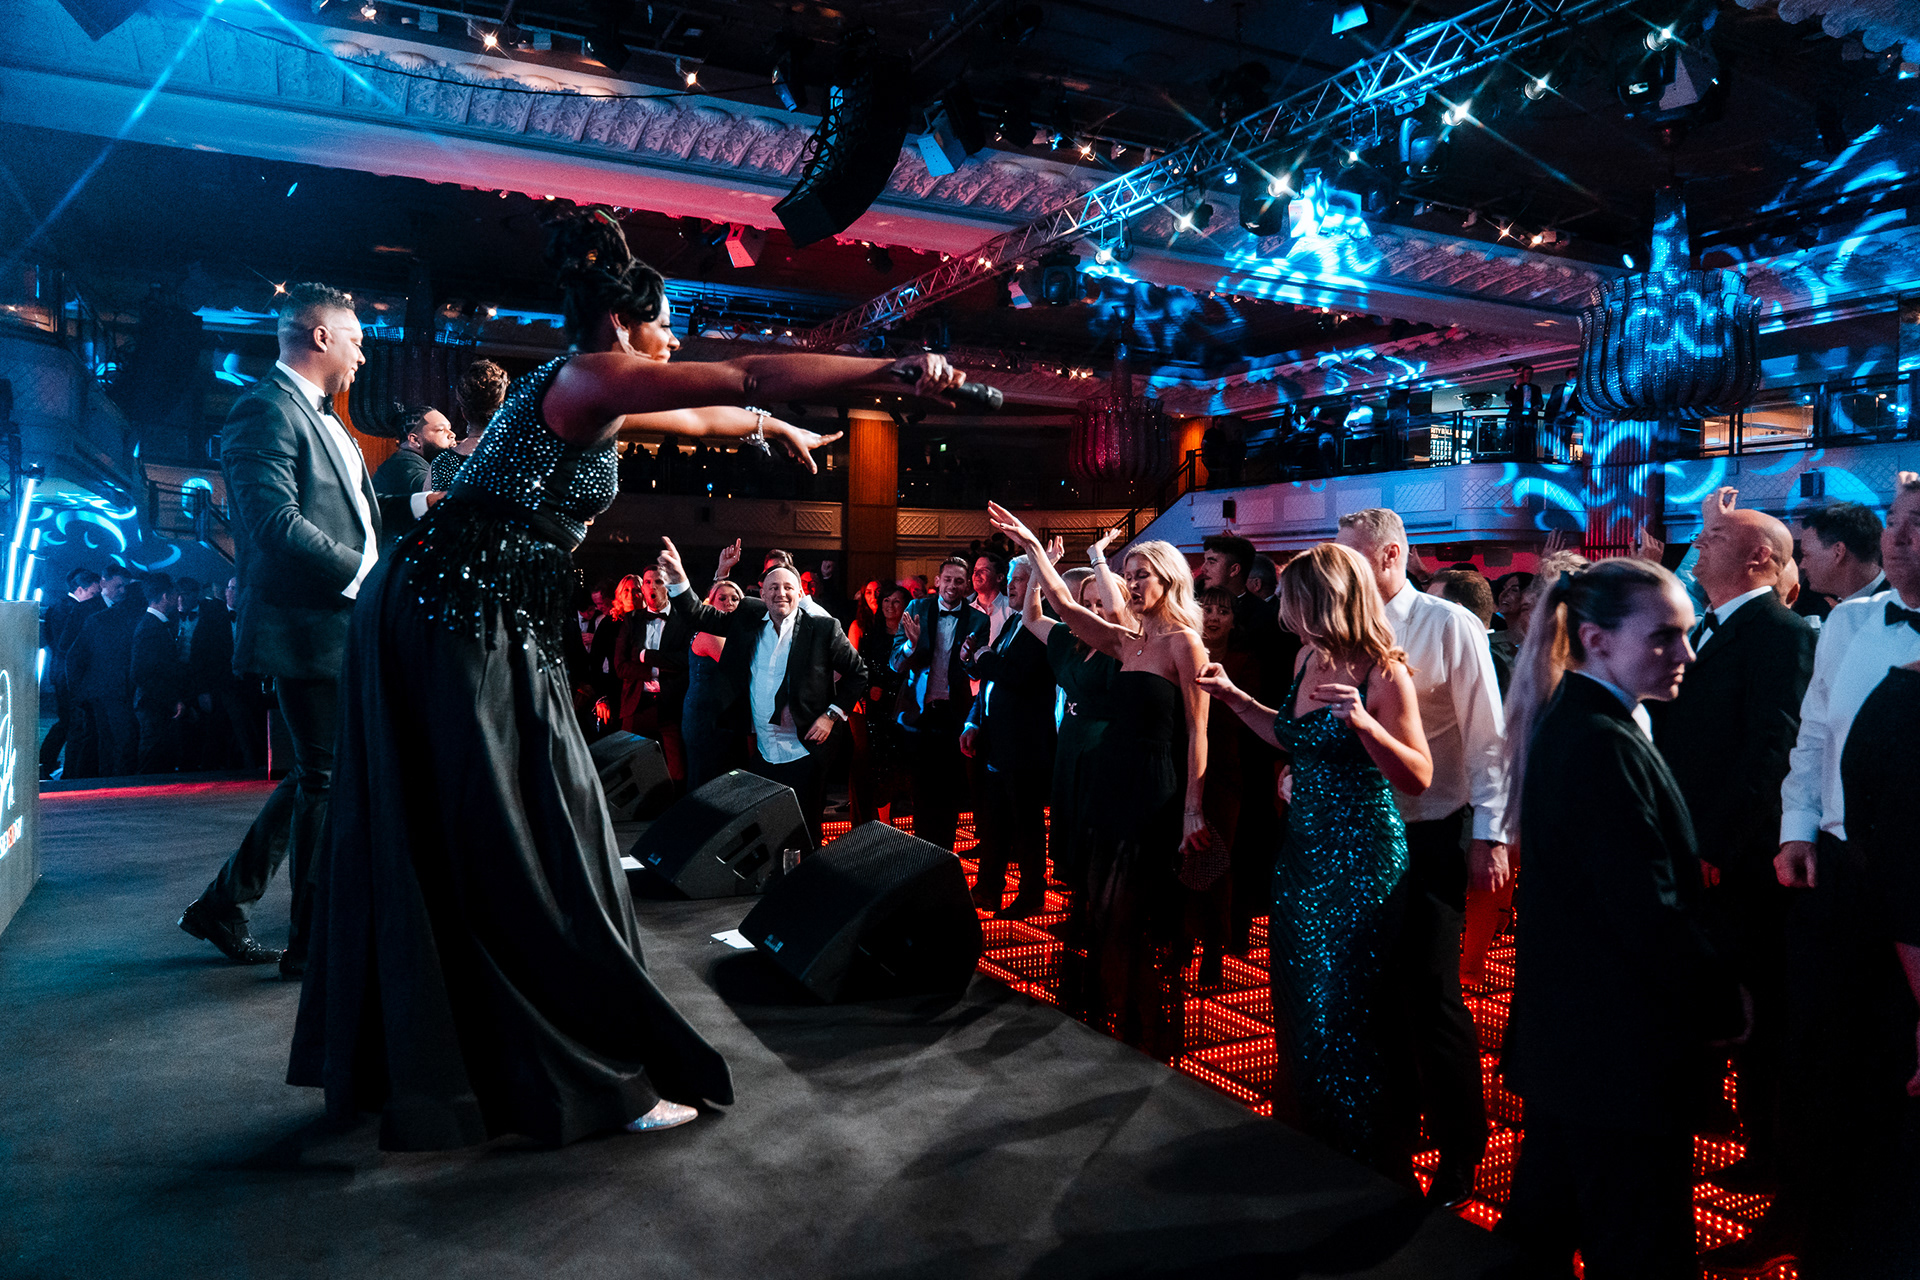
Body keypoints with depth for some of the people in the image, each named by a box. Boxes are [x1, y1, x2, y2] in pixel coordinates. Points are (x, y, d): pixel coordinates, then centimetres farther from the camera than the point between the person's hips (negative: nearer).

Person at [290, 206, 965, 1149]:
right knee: (527, 850, -5)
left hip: (454, 624, 10)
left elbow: (696, 416, 36)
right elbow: (750, 374, -18)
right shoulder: (591, 376, -9)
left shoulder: (580, 389, 19)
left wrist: (774, 428, 50)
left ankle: (415, 1061, 29)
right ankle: (602, 1077, 4)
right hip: (464, 625, -10)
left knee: (442, 849, 15)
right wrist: (897, 369, -20)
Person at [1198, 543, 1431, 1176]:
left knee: (1345, 1014, 4)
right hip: (1304, 850, 8)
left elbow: (1419, 777, -20)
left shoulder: (1384, 674, -17)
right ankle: (1305, 1136, 39)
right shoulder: (1310, 658, 5)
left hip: (1361, 861, -8)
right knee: (1298, 1002, 19)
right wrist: (1234, 697, 14)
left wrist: (1364, 723, -34)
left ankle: (1366, 1165, 25)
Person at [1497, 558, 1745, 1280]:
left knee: (1544, 1219, 22)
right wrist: (1725, 1009, -10)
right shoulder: (1602, 744, -22)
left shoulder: (1568, 722, 8)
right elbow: (1650, 909, -24)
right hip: (1620, 1050, -10)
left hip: (1564, 1031, 10)